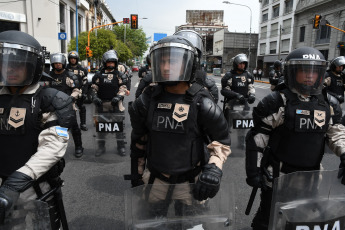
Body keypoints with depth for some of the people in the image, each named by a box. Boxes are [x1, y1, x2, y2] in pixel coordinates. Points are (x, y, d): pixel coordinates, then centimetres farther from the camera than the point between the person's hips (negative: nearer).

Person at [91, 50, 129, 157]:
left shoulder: (119, 75, 7)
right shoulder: (98, 75, 10)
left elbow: (123, 88, 2)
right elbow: (94, 88, 11)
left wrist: (118, 97, -14)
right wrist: (95, 97, -6)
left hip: (115, 103, -1)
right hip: (101, 104, 2)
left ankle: (121, 147, 13)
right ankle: (101, 147, 20)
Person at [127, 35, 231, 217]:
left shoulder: (202, 104, -16)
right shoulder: (146, 101, -8)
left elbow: (221, 141, -5)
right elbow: (138, 141, 5)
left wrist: (214, 169, -21)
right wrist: (136, 175, 12)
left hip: (189, 180, -2)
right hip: (155, 177, 3)